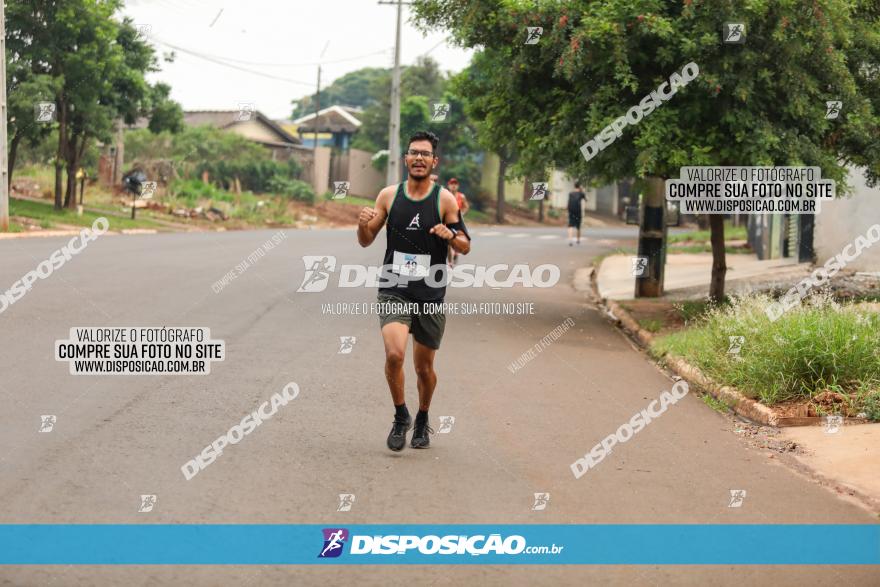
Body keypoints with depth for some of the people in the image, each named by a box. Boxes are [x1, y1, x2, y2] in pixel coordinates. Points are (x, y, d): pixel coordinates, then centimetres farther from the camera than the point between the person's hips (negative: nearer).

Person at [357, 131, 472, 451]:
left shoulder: (445, 199, -3)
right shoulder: (388, 195, 2)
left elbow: (466, 247, 1)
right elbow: (366, 241, 10)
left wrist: (451, 235, -21)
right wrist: (363, 225, -13)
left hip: (430, 296, 0)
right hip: (393, 292, 0)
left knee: (424, 368, 10)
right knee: (394, 354, -21)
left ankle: (422, 420, 37)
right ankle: (400, 417, 1)